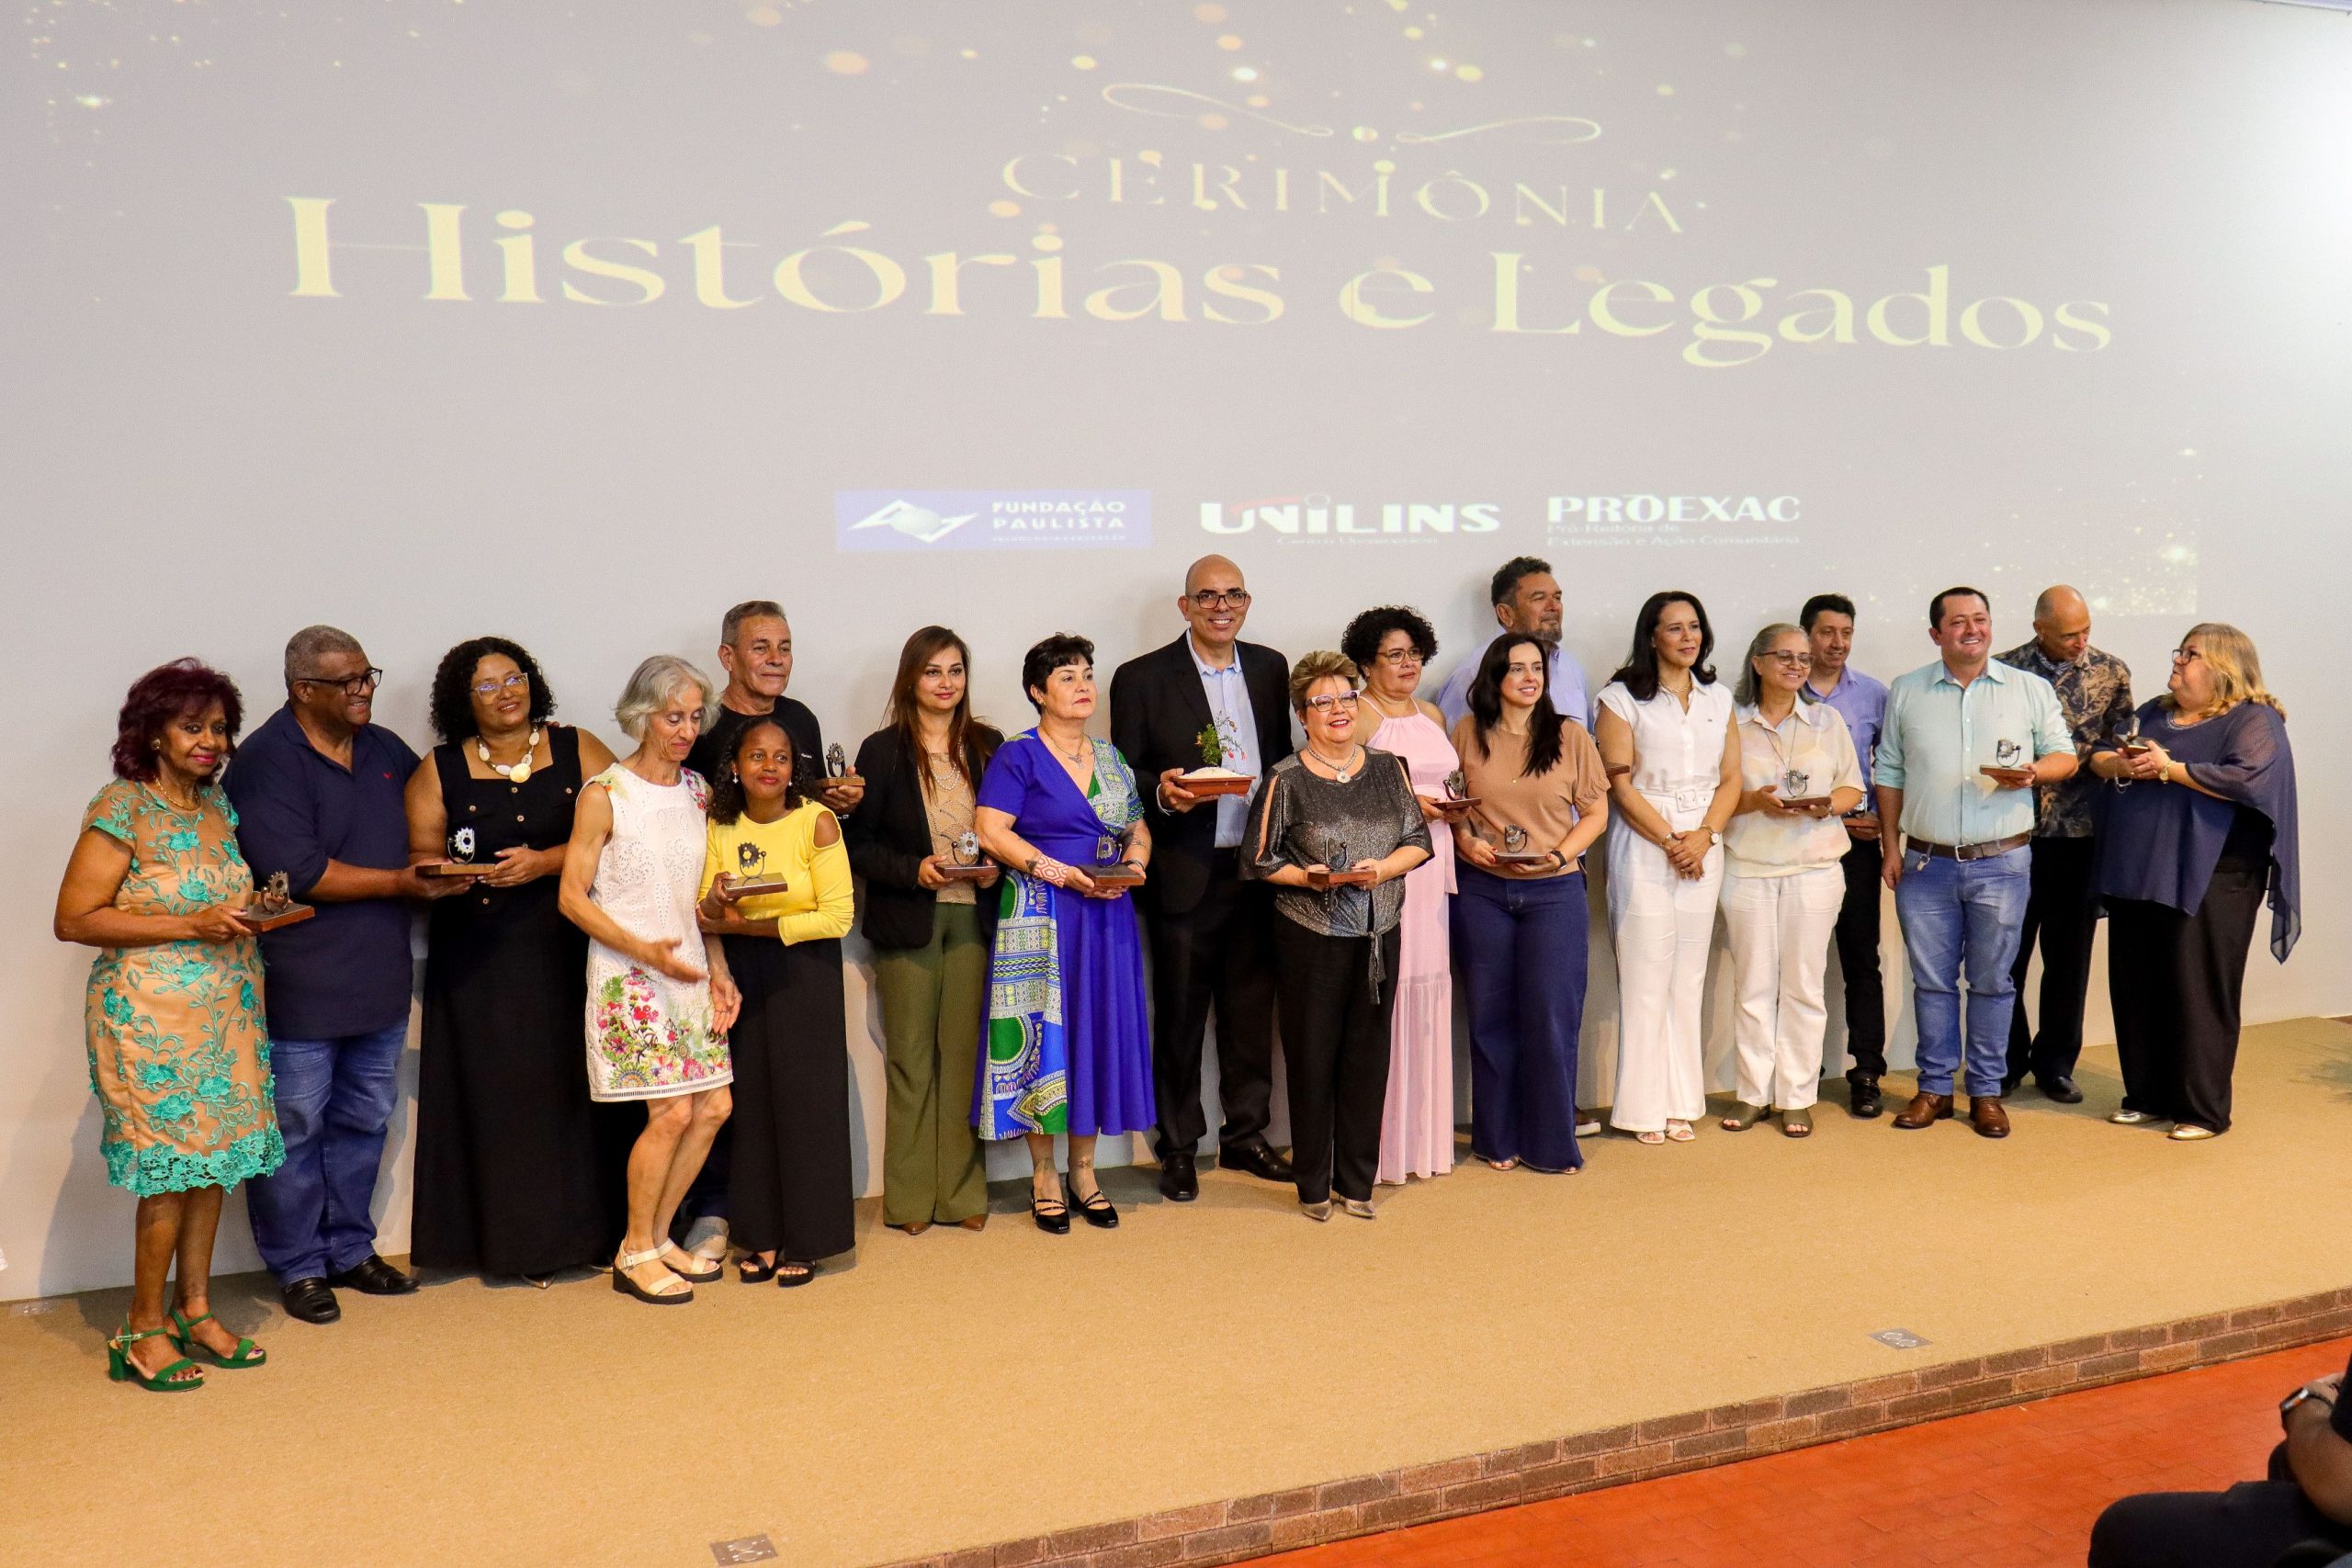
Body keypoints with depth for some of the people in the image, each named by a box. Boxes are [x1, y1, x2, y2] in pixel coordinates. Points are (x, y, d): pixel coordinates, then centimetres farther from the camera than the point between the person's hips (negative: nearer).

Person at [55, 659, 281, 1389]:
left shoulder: (218, 804, 11)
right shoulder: (121, 808, -11)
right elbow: (73, 919, -14)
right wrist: (189, 926, -18)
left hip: (227, 1012, 7)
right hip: (152, 1016, -6)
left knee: (213, 1160, 9)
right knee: (170, 1166, -3)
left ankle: (195, 1311, 21)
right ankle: (144, 1328, 11)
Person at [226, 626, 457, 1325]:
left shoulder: (385, 749, 10)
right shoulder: (266, 762, -12)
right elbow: (297, 872, -20)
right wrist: (402, 882, -17)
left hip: (379, 979, 7)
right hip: (299, 986, -7)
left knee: (364, 1120, 15)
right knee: (296, 1128, 4)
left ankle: (349, 1250, 29)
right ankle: (298, 1266, 18)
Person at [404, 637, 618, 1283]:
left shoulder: (578, 750, 4)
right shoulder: (438, 771, 7)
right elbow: (419, 855, 4)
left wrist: (545, 862, -14)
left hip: (567, 949, 0)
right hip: (480, 959, 0)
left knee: (568, 1083, 0)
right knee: (495, 1092, 0)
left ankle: (578, 1228, 11)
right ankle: (513, 1236, 10)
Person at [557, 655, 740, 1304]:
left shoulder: (697, 789, 9)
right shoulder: (604, 794, -9)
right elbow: (572, 896, -9)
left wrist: (718, 968, 5)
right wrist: (644, 949, -18)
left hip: (689, 968, 6)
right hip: (628, 974, -6)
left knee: (714, 1105, 3)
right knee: (673, 1111, -10)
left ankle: (659, 1236, 21)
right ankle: (634, 1256, 9)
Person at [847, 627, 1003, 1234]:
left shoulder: (988, 746, 9)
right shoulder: (882, 751, 1)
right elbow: (860, 844, -1)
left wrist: (995, 866, -6)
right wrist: (915, 870, -15)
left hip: (973, 917, 2)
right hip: (907, 922, -2)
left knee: (964, 1052, 4)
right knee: (910, 1058, 3)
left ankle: (963, 1192, 13)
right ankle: (910, 1197, 12)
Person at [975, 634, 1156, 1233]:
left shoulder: (1111, 758, 14)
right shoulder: (1018, 756, -4)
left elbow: (1139, 830, 18)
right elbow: (991, 831, -13)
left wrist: (1134, 862, -5)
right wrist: (1060, 873, -19)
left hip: (1107, 916, 5)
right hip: (1041, 916, -5)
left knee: (1098, 1031, 7)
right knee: (1043, 1032, -2)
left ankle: (1083, 1168, 19)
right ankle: (1044, 1176, 9)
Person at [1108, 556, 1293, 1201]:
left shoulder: (1270, 668, 10)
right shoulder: (1142, 678, -3)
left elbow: (1283, 760, 14)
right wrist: (1162, 792, -22)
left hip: (1258, 869, 4)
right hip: (1185, 875, -4)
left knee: (1253, 1009, 13)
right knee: (1179, 1019, 5)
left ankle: (1245, 1134, 28)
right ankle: (1177, 1148, 19)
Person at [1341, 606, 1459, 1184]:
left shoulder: (1433, 717, 18)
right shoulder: (1355, 717, -4)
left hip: (1434, 866, 7)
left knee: (1429, 983, 8)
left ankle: (1424, 1134, 18)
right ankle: (1379, 1143, 1)